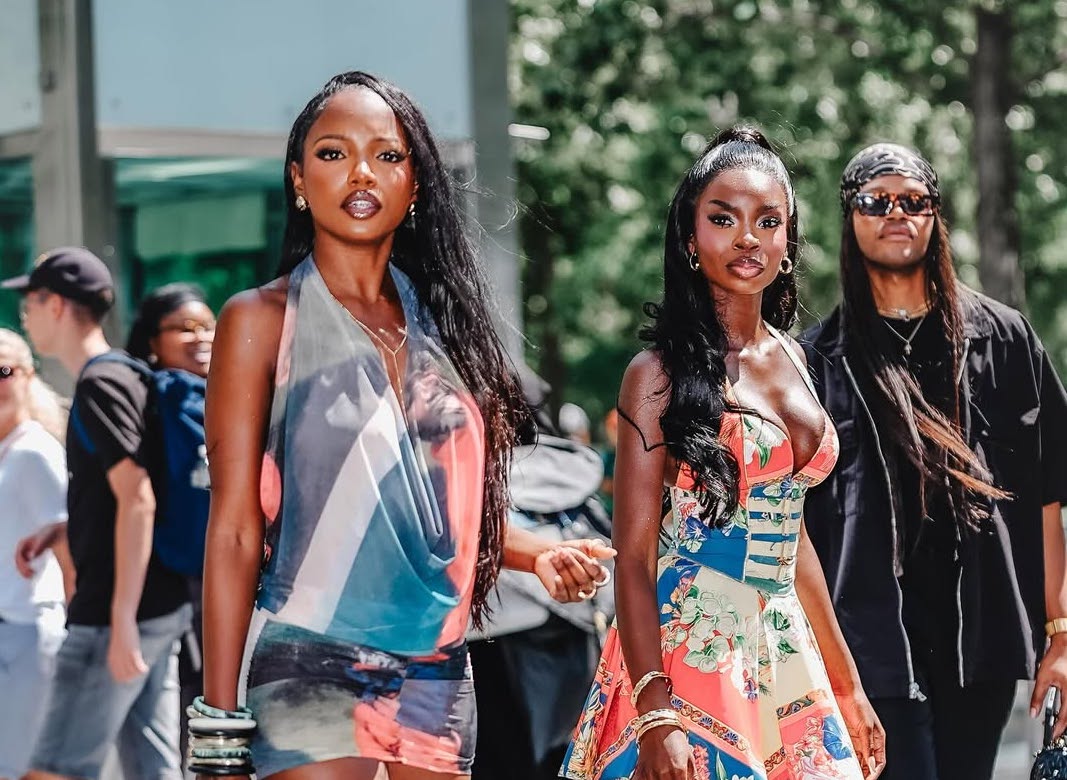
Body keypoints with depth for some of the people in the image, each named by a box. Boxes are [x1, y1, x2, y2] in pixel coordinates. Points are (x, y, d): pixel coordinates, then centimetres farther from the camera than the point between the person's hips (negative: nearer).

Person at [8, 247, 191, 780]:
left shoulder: (99, 386, -12)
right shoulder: (121, 378, 16)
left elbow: (137, 502, -21)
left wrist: (121, 619, -24)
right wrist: (61, 530, 18)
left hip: (113, 615, -9)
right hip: (160, 608, 9)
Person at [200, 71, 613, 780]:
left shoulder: (439, 323, 13)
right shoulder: (264, 321, -2)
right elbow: (235, 529, -6)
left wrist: (541, 555, 0)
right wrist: (220, 723, -10)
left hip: (436, 678, 5)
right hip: (311, 669, -5)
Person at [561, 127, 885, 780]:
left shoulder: (791, 358, 10)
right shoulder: (663, 372, -9)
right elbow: (634, 556, -13)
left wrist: (846, 683, 17)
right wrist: (656, 715, -23)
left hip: (788, 657, 6)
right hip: (693, 650, -6)